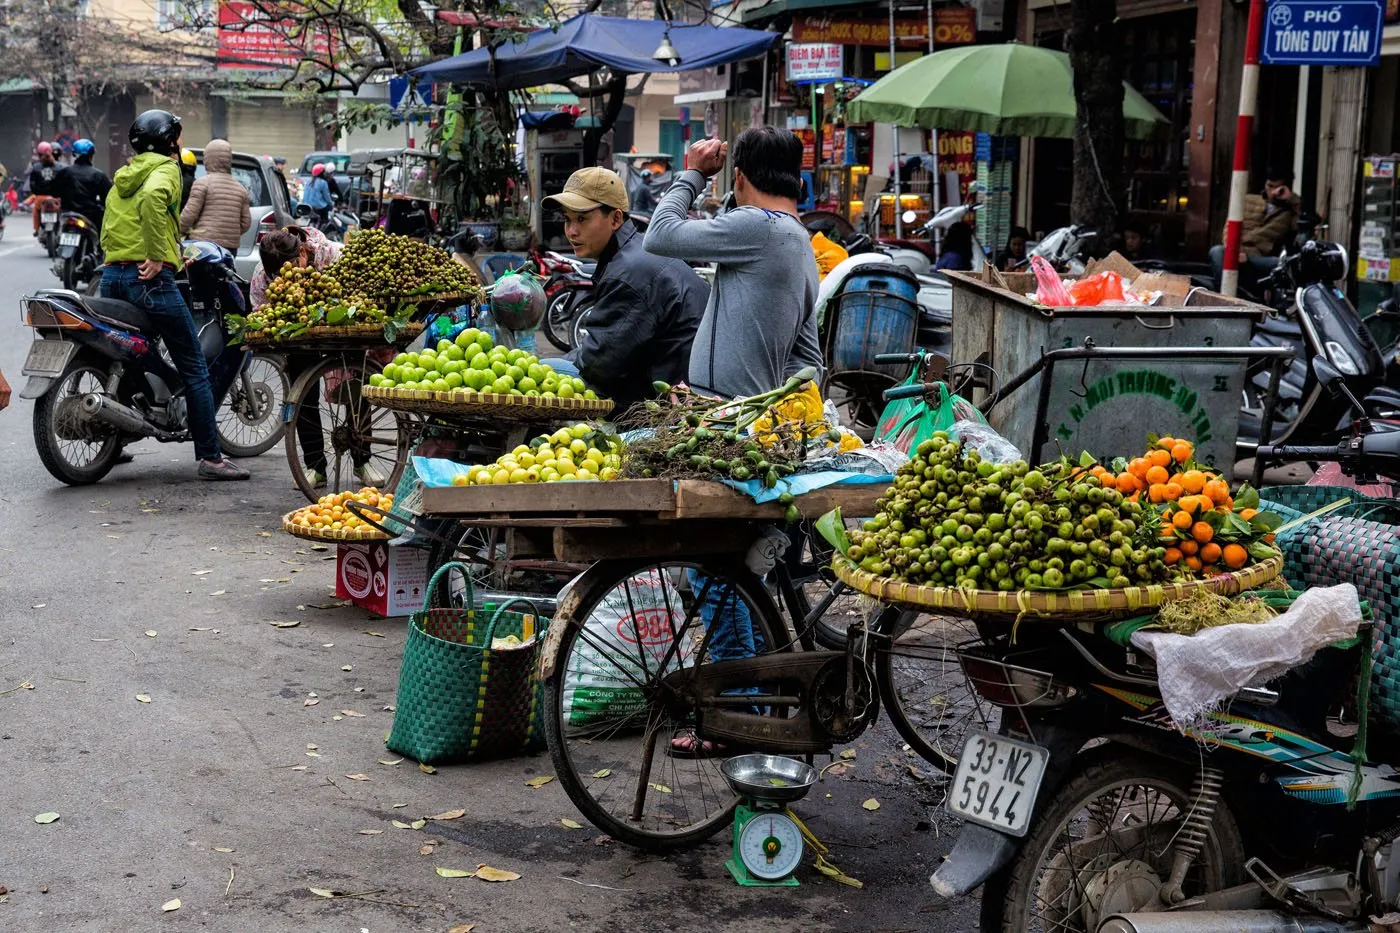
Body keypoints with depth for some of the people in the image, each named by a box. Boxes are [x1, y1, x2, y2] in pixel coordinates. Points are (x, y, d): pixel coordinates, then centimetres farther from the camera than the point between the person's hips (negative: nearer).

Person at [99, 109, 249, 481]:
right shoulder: (165, 168, -3)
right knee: (194, 368, -3)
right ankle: (210, 457, -4)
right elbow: (153, 197, -25)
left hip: (111, 274, 8)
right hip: (149, 278, -8)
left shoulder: (122, 177, 22)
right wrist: (159, 256, -22)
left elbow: (108, 231, 23)